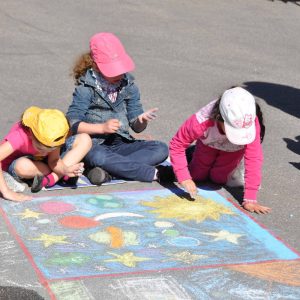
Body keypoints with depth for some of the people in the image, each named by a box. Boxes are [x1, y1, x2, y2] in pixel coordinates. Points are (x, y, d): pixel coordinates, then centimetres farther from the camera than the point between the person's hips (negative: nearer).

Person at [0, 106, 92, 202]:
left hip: (44, 161, 4)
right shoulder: (19, 135, -39)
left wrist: (65, 170, -42)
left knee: (84, 140, -15)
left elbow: (54, 160, -20)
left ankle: (51, 179, -24)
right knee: (22, 166, -44)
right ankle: (62, 175, -15)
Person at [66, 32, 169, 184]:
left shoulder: (128, 85, 6)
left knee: (161, 149, -18)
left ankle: (107, 171, -29)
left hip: (121, 144, 5)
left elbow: (136, 126, 5)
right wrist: (102, 127, -20)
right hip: (95, 146, -4)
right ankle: (153, 173, -28)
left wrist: (141, 121, -19)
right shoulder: (87, 87, -5)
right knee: (97, 156, -40)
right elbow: (73, 123, -11)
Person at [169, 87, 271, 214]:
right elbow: (177, 144, -32)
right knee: (197, 176, 4)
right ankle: (192, 152, 33)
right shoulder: (201, 121, -46)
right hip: (209, 144, 0)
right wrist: (184, 178, -40)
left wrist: (250, 200, -44)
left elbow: (254, 159, -43)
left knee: (218, 178, -3)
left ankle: (235, 165, 27)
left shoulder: (251, 123, -45)